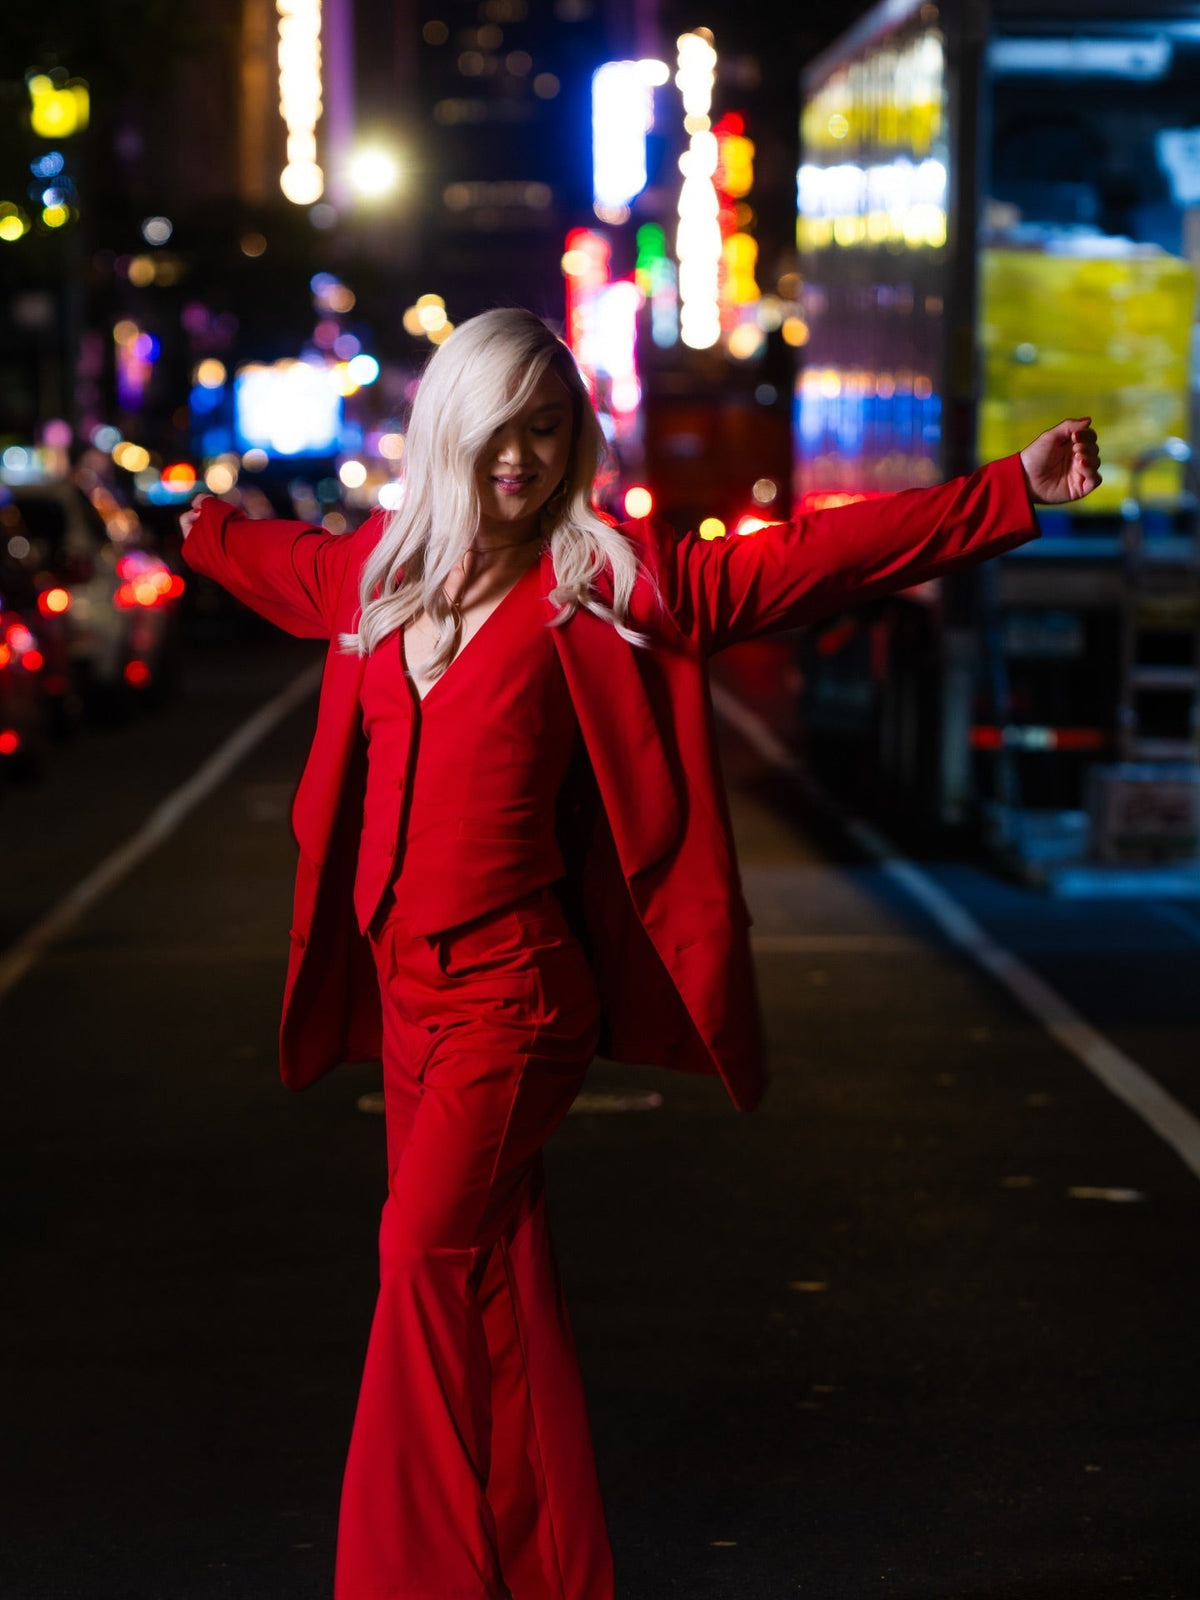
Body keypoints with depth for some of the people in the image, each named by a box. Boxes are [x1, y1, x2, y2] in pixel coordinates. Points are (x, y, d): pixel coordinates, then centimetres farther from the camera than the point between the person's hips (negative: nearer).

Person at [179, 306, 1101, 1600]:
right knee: (490, 1279, 10)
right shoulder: (381, 573, 11)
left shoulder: (609, 580, -4)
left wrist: (1014, 492, -15)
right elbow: (274, 560, 34)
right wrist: (181, 522, 52)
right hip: (407, 983, 6)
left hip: (514, 984, -6)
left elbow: (809, 558, -9)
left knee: (430, 1250, -15)